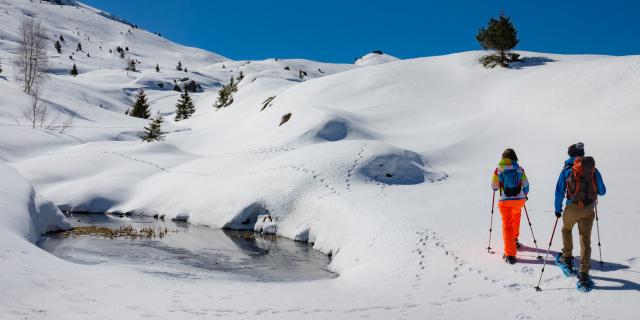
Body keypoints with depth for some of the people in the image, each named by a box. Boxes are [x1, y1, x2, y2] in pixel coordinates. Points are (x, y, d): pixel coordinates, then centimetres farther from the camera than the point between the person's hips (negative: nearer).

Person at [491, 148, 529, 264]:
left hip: (504, 200, -2)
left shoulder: (498, 170, -3)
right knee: (516, 215, 33)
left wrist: (498, 187, 22)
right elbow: (525, 184, 5)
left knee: (507, 225, 0)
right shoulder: (519, 169, 2)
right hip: (519, 199, 2)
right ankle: (514, 239, 45)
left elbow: (494, 186, -2)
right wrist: (525, 194, 24)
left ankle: (510, 254, -8)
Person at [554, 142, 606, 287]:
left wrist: (557, 209, 10)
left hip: (572, 208, -1)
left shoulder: (567, 169, 0)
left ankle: (567, 258, 32)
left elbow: (559, 191, 1)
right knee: (585, 240, 2)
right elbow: (602, 191, 11)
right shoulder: (593, 169, 4)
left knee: (566, 229, 29)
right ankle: (584, 274, -5)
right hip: (589, 209, 1)